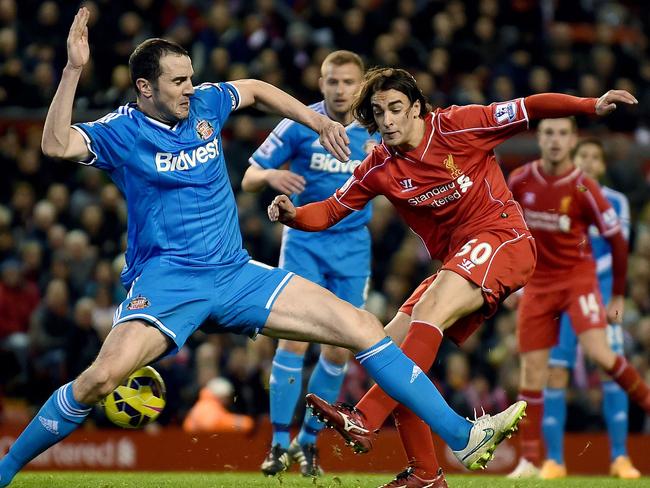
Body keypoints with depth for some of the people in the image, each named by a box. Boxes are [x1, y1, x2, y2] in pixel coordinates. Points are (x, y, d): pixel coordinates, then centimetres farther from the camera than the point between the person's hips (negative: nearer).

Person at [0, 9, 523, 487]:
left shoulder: (204, 103, 8)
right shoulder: (121, 131, -7)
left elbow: (256, 89, 29)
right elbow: (57, 145, -27)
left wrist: (319, 123, 24)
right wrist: (74, 69, -33)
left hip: (236, 273, 6)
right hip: (166, 279, -6)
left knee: (363, 327, -3)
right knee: (102, 376, -32)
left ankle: (465, 437, 1)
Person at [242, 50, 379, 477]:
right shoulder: (299, 125, -7)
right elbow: (249, 179, -5)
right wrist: (271, 176, -28)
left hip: (353, 246, 3)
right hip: (304, 241, -3)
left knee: (339, 350, 1)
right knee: (295, 338, -15)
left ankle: (309, 441, 17)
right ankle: (280, 443, -8)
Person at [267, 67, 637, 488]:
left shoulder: (456, 126, -9)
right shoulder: (380, 168, 4)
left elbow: (529, 109, -5)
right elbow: (333, 209, 8)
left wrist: (592, 105, -15)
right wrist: (294, 215, -13)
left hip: (502, 238, -7)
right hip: (455, 262, 7)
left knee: (430, 309, -31)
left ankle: (364, 421, -43)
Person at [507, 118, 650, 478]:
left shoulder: (584, 189, -12)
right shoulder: (520, 181, -3)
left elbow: (617, 243, -4)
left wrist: (618, 297, -2)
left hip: (578, 277, -3)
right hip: (537, 283, 3)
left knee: (598, 352, -24)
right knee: (532, 369, -1)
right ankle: (529, 459, 6)